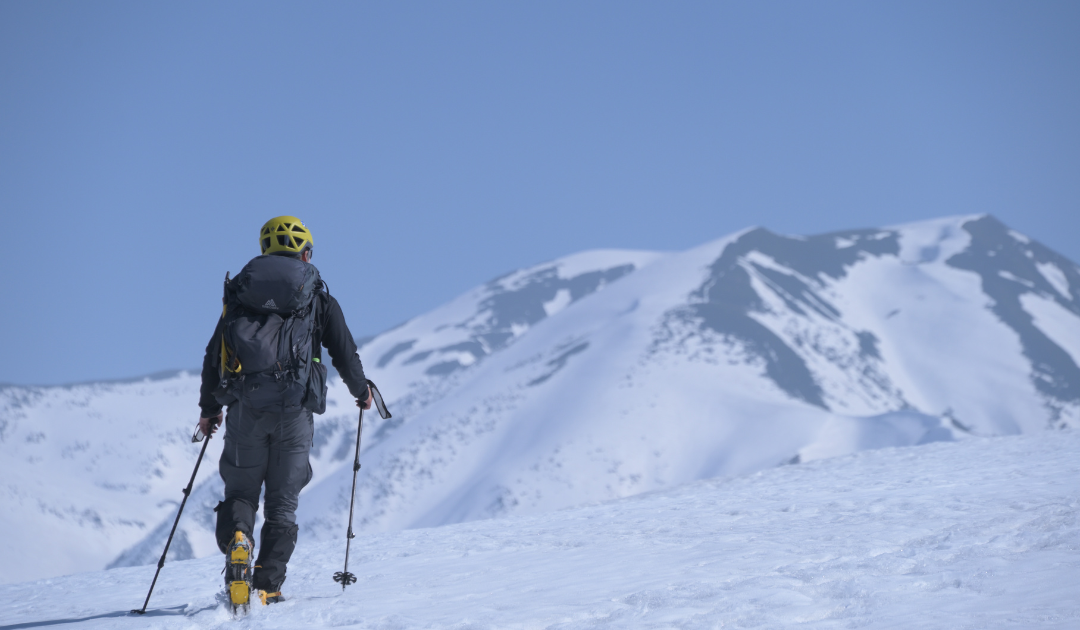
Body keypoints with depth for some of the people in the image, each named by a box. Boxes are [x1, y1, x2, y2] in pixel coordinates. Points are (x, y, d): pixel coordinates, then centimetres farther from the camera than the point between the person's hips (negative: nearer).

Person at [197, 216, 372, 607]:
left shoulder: (240, 293, 13)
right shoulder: (319, 299, 8)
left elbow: (215, 352, 14)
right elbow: (344, 353, 8)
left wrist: (209, 407, 25)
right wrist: (361, 392, 28)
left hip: (245, 407, 1)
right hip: (294, 408, -1)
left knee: (240, 492, 11)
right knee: (282, 501, 7)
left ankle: (235, 540, -21)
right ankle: (268, 585, -4)